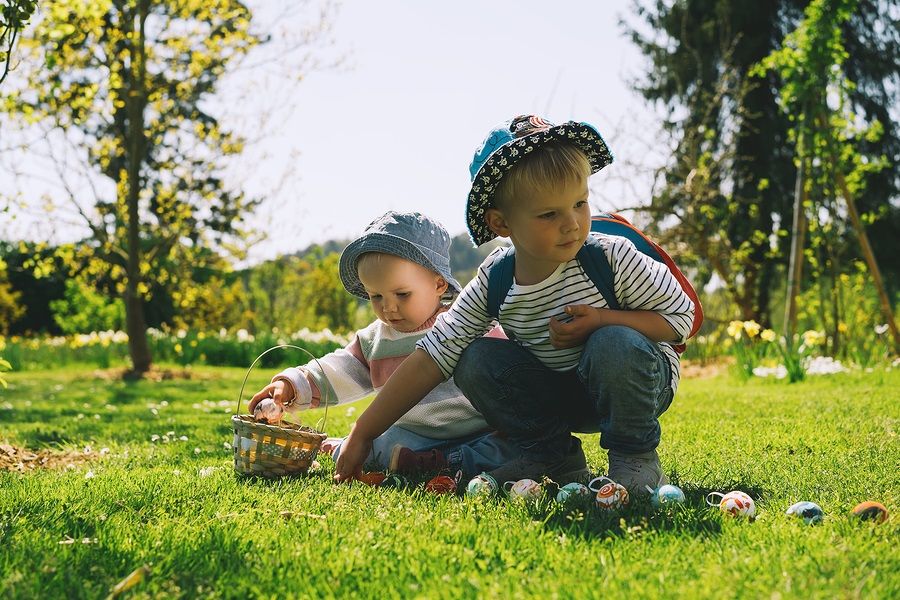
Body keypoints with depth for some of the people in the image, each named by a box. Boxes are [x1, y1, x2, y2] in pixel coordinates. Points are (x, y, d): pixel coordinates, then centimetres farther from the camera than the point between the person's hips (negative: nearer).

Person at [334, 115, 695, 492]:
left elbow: (680, 314, -14)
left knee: (615, 344, -35)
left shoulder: (613, 258, -23)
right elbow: (429, 359, -16)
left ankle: (635, 456, -11)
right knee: (475, 360, -16)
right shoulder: (493, 284, -16)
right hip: (559, 399, 4)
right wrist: (362, 433, -18)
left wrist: (602, 321, -31)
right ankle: (551, 457, -2)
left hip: (638, 380, -3)